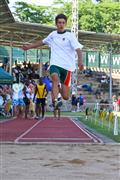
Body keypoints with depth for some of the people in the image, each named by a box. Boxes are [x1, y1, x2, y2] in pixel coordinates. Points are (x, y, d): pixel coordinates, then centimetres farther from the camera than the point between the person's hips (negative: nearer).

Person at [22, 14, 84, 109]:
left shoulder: (70, 36, -1)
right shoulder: (52, 35, 12)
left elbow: (78, 49, -14)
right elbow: (42, 42, 32)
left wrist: (80, 61, -32)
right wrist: (30, 46, 37)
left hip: (67, 66, -2)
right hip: (55, 64, 2)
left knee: (65, 96, -2)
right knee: (55, 77, -35)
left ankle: (62, 89, 35)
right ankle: (54, 101, -47)